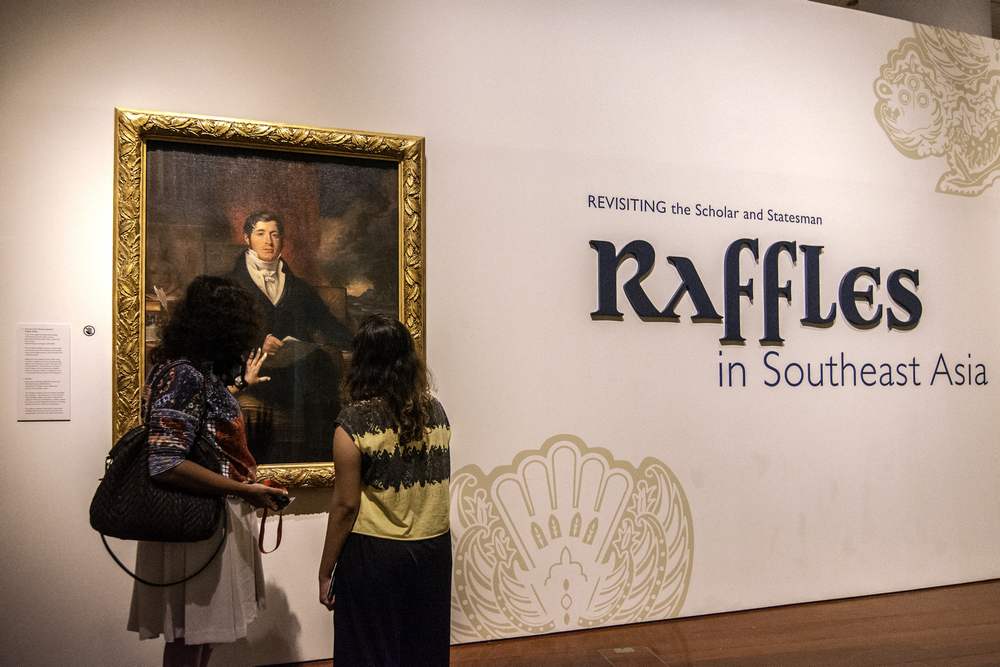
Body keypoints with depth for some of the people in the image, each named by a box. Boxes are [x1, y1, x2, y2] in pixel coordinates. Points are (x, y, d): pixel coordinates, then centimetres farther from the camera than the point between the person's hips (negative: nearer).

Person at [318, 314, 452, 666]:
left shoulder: (354, 420, -13)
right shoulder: (436, 410, 2)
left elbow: (346, 505, -12)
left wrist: (325, 570, -4)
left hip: (374, 556, -4)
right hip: (434, 550, 5)